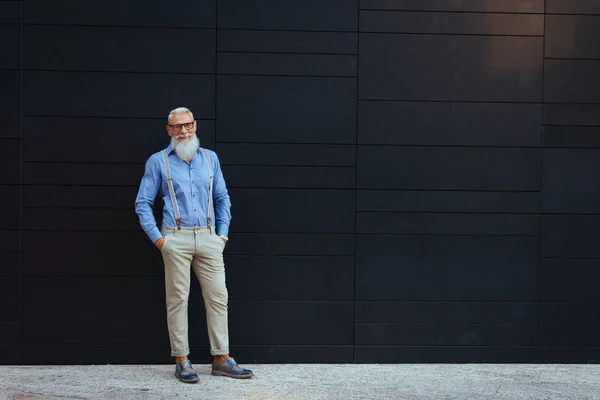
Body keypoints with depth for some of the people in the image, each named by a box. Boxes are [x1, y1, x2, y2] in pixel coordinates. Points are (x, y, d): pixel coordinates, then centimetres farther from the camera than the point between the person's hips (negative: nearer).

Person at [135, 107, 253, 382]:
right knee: (177, 299, -1)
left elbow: (223, 199, 17)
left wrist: (223, 234, 8)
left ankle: (221, 359, 9)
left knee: (218, 297, 1)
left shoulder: (210, 158, 13)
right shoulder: (158, 161, 4)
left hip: (208, 238, 3)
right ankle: (182, 361, 6)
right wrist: (157, 238, -4)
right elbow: (143, 203, 4)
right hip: (176, 239, -3)